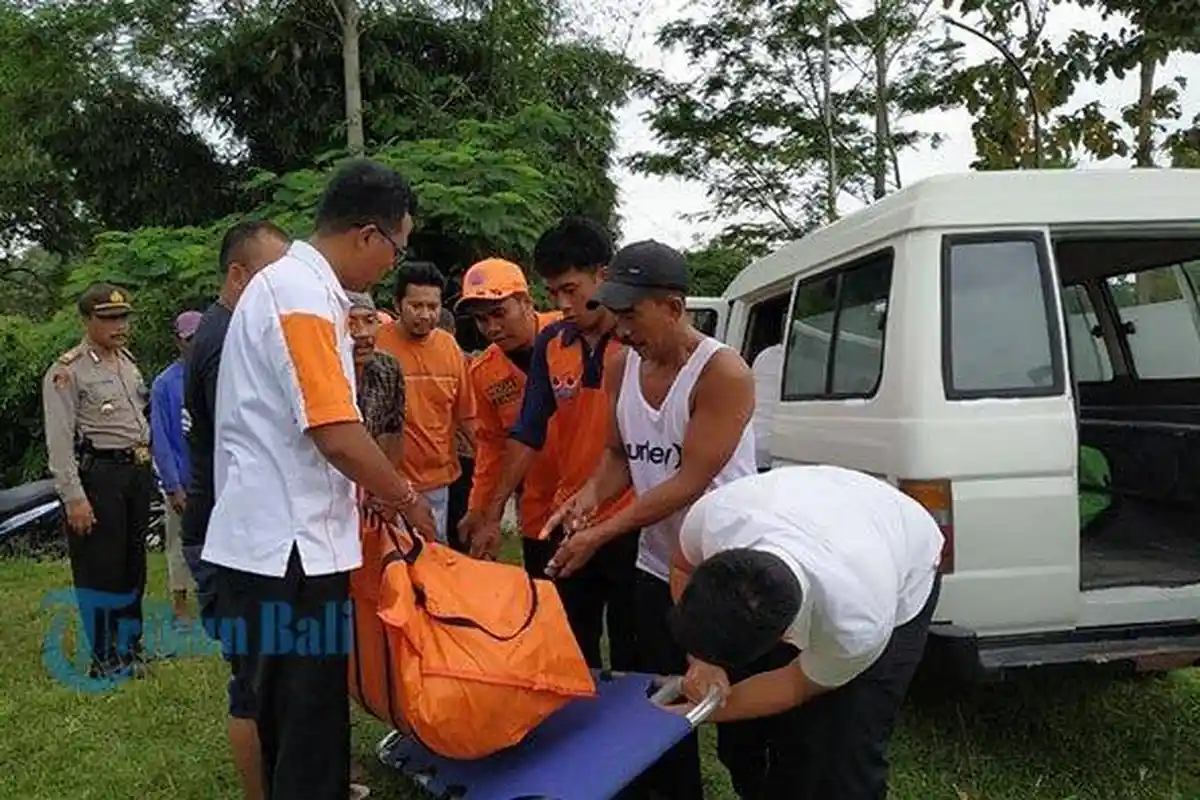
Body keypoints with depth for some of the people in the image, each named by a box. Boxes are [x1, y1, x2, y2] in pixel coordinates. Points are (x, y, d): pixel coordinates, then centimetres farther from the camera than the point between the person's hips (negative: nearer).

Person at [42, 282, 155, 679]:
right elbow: (59, 441, -16)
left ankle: (130, 644, 31)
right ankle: (104, 659, 12)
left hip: (137, 472, 8)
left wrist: (146, 471, 15)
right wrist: (74, 497, -20)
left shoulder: (127, 361, 12)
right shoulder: (67, 371, -11)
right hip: (97, 475, -8)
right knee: (100, 568, -1)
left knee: (133, 563, 16)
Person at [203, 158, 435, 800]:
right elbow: (337, 434, -23)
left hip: (273, 536, 10)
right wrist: (406, 498, -8)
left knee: (298, 715, 22)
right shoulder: (303, 294, -18)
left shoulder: (290, 282, 14)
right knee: (309, 722, 2)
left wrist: (369, 490, 17)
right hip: (289, 546, -10)